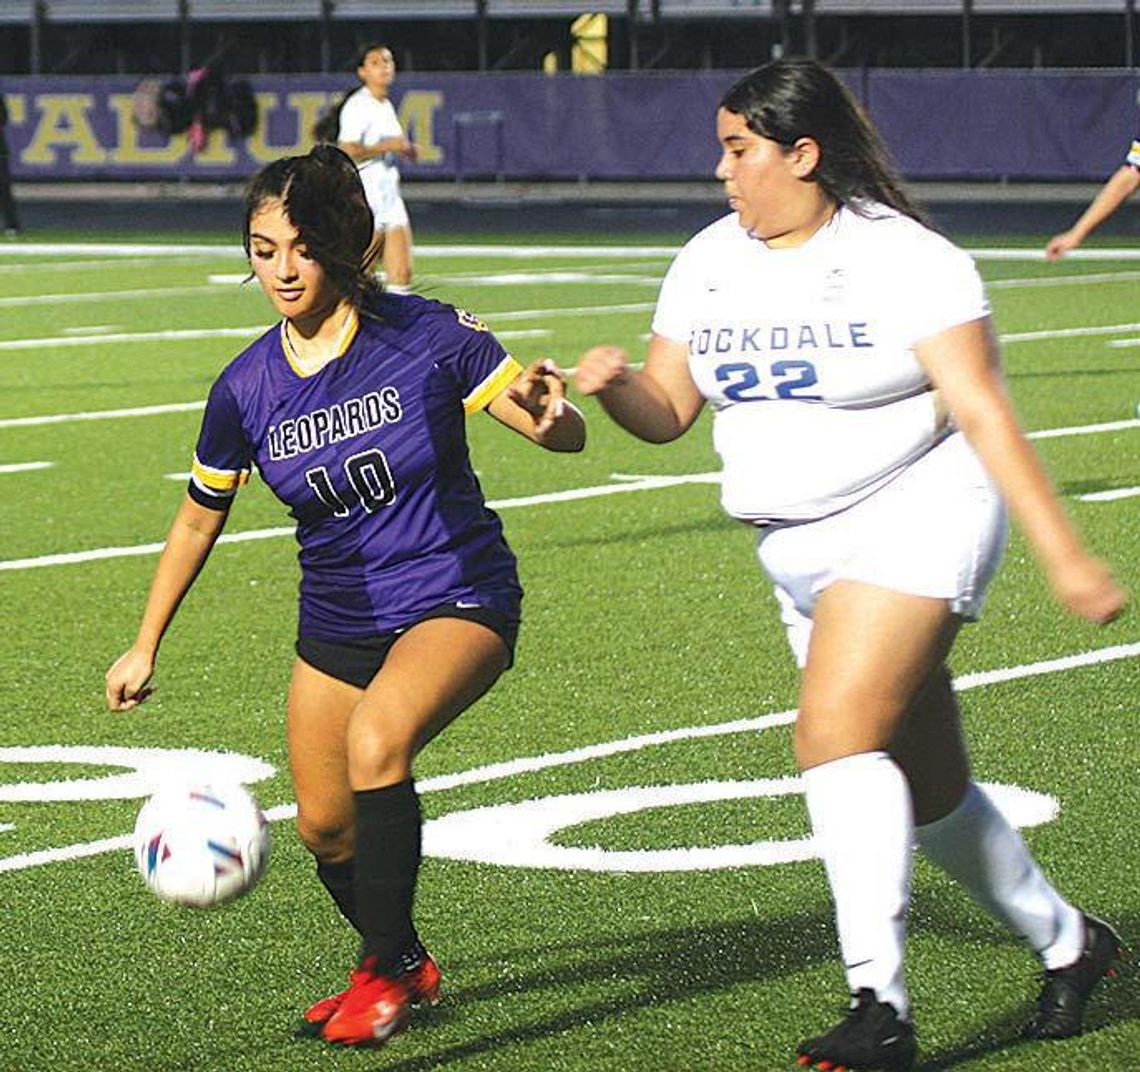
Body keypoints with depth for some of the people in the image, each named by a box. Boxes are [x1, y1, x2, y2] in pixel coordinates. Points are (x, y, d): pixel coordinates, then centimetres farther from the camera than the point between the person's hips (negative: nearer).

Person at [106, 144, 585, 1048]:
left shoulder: (426, 336, -15)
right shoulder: (247, 388, -6)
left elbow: (564, 437, -10)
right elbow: (200, 517, 10)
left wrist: (543, 405, -35)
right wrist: (146, 646, 14)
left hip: (458, 600, -5)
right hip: (338, 624, 5)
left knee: (377, 736, -32)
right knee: (325, 826, 10)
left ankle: (384, 974, -19)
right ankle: (406, 966, 40)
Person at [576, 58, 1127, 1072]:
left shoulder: (903, 259, -12)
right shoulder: (710, 263, 6)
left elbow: (983, 413, -15)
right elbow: (667, 412, 9)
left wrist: (1063, 550, -19)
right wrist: (617, 384, -14)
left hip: (913, 514, -7)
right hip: (801, 553, 7)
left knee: (837, 734, -23)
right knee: (923, 789, 11)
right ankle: (1066, 941, 33)